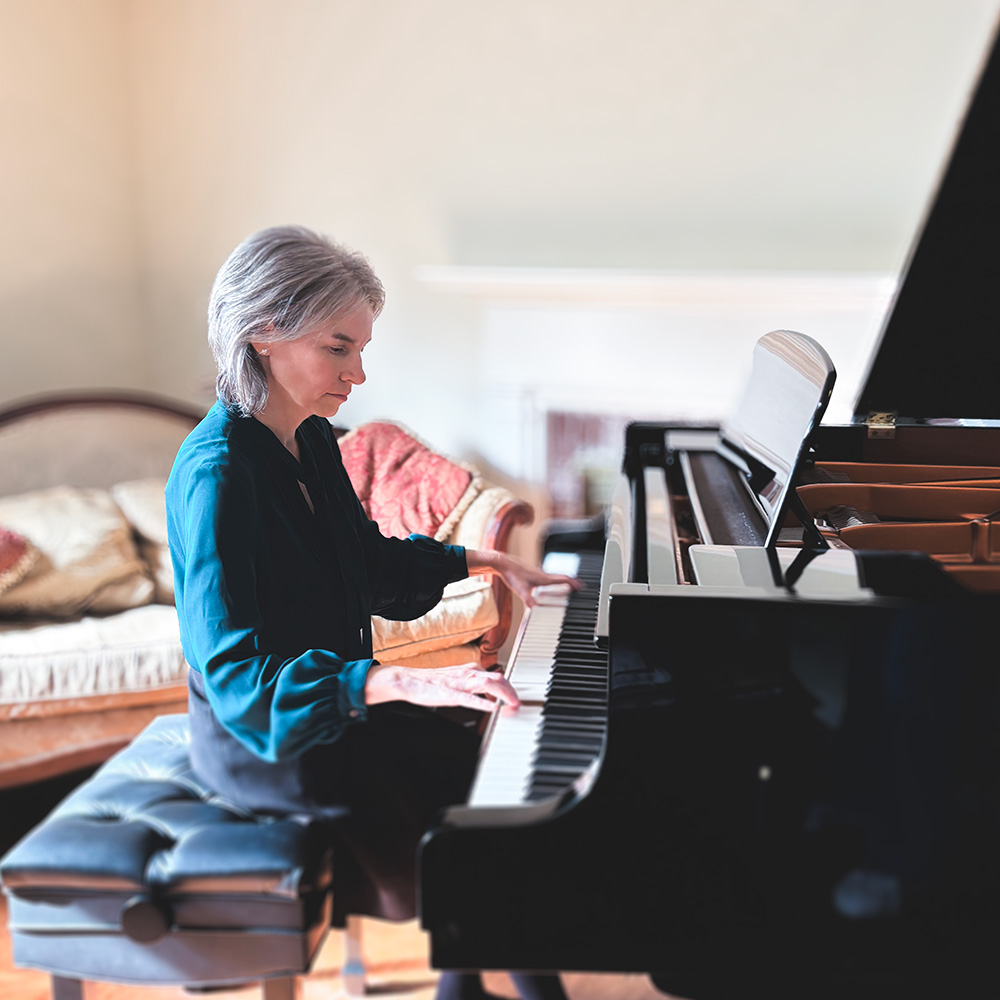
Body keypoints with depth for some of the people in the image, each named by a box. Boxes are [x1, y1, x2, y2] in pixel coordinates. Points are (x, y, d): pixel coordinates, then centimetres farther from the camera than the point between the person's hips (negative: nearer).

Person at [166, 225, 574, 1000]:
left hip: (336, 696, 9)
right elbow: (235, 672, -32)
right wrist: (404, 682, -41)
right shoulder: (216, 475, -26)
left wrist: (485, 562, 12)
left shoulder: (311, 439, 1)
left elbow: (370, 559, 18)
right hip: (260, 737, -8)